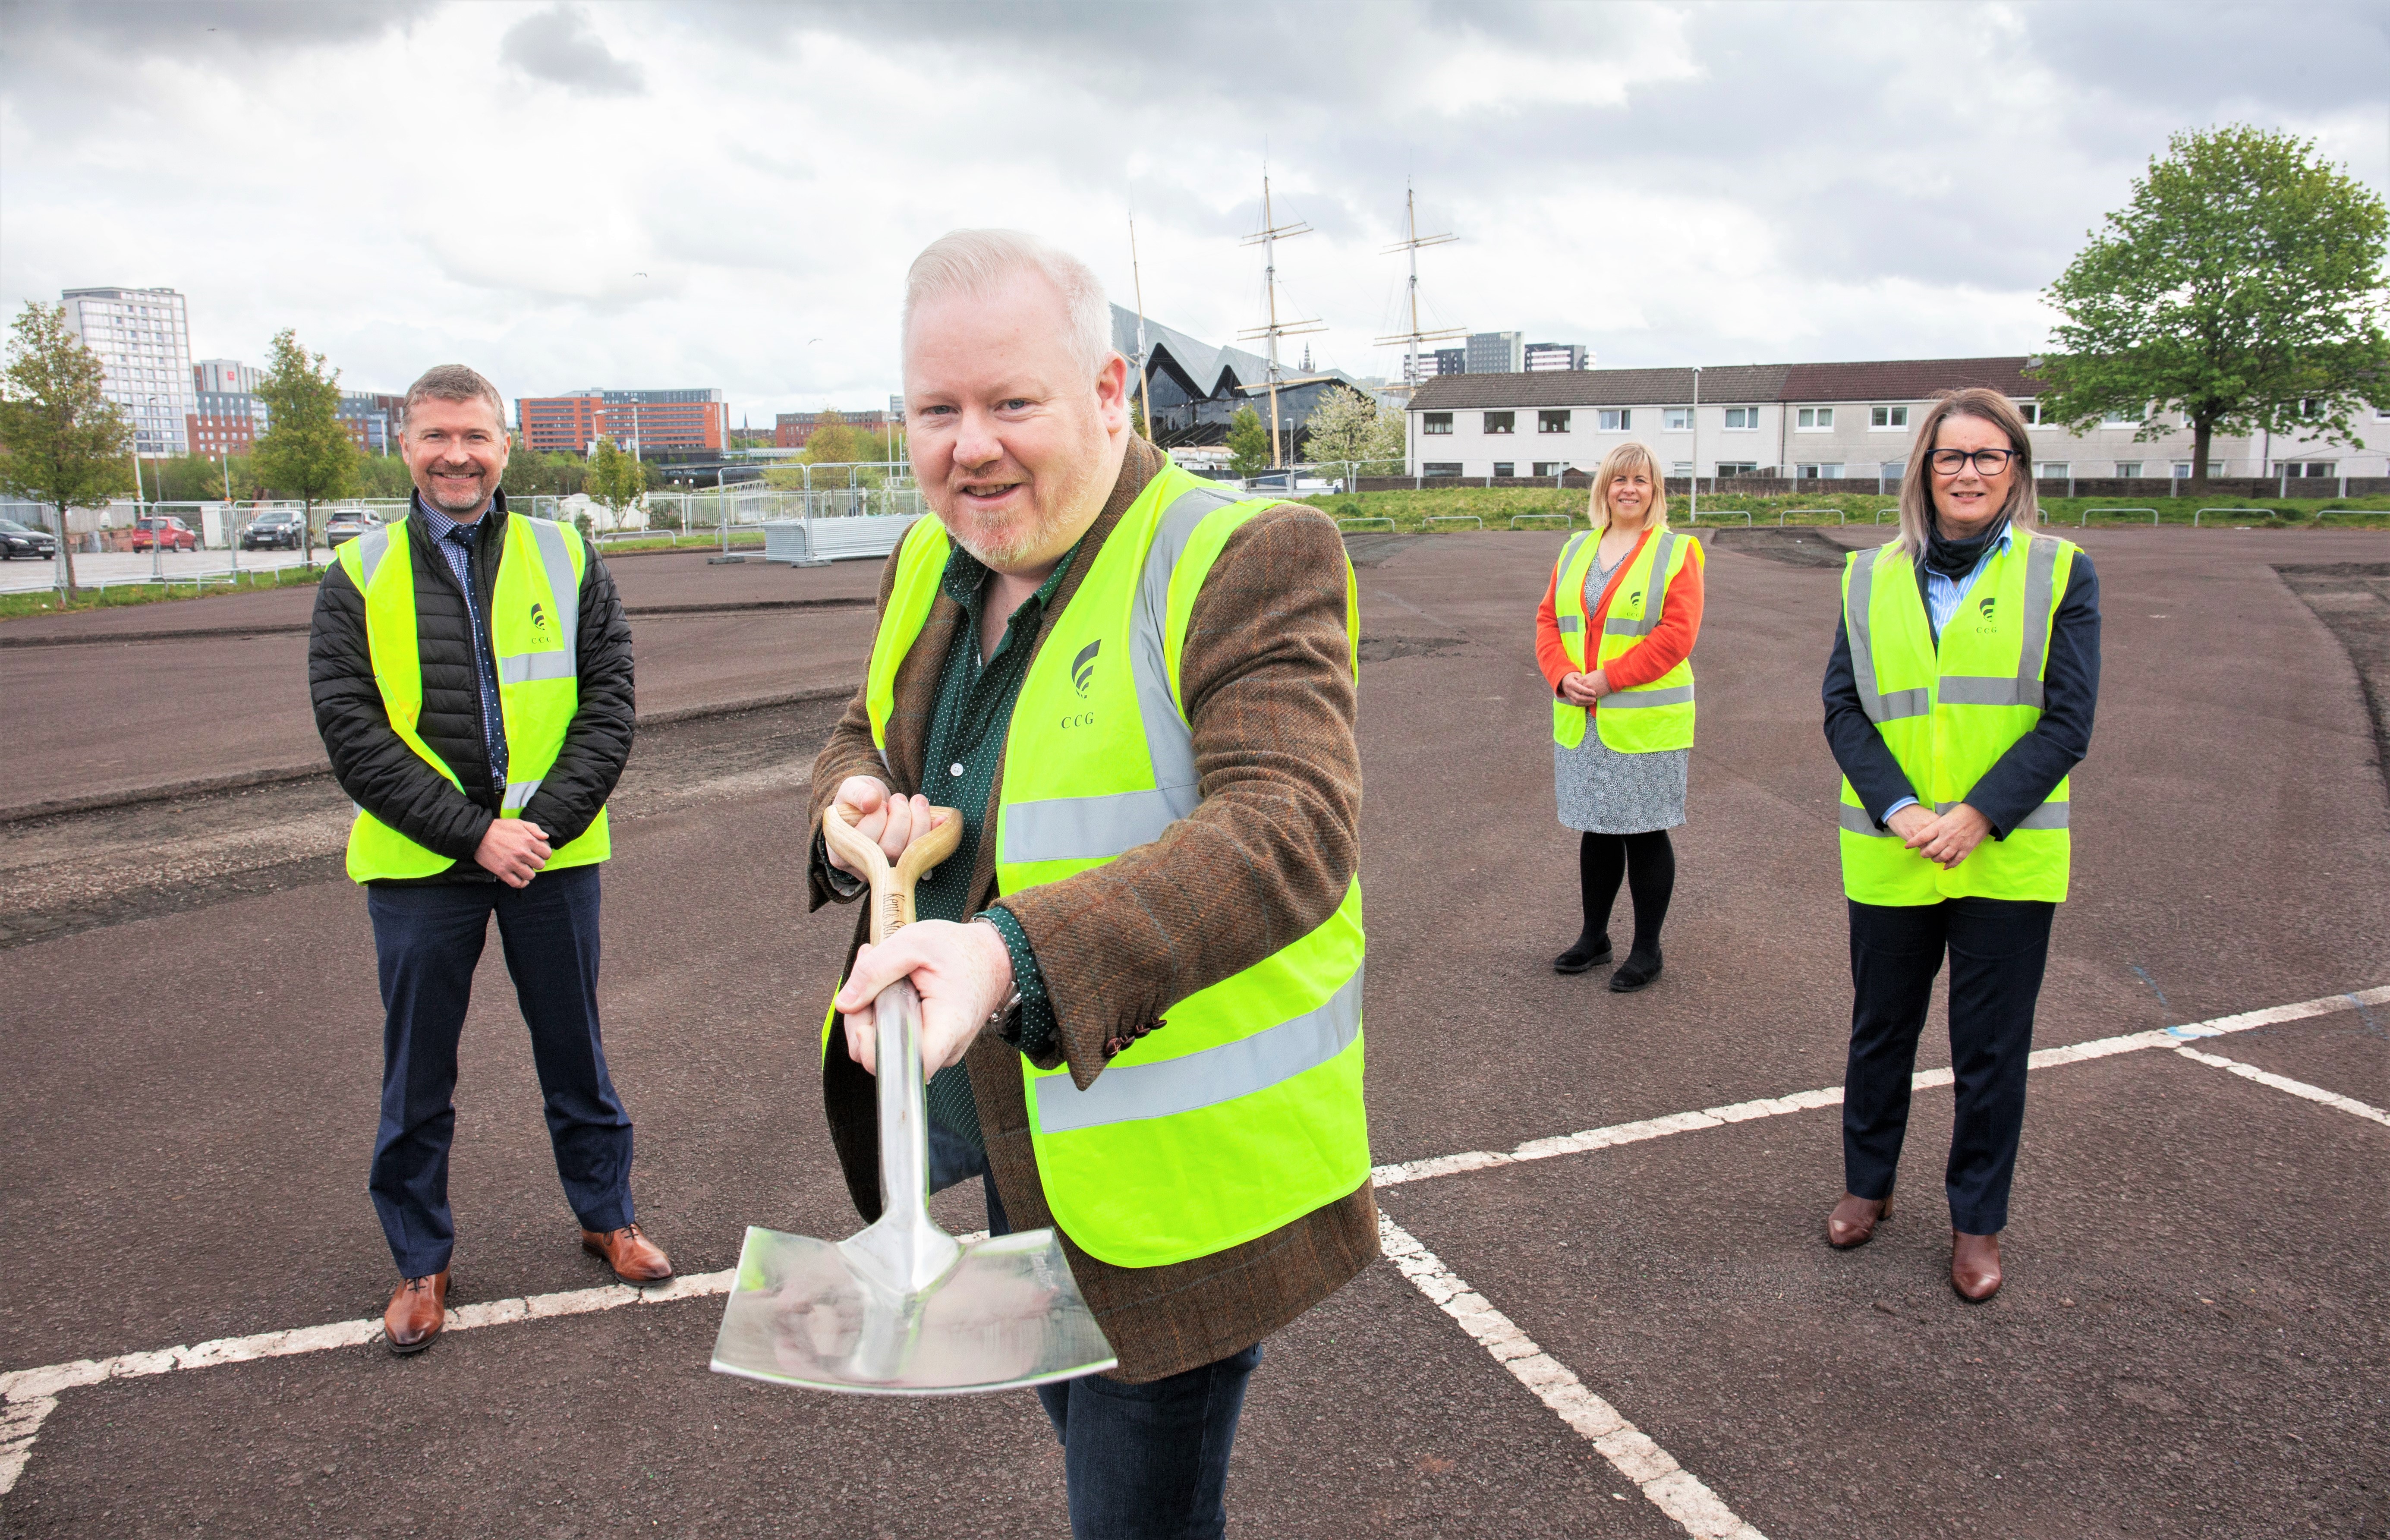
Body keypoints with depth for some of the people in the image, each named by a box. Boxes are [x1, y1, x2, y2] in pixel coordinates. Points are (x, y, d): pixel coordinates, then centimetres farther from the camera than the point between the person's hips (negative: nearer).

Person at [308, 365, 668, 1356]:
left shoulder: (566, 561, 2)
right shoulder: (359, 578, 0)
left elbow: (608, 706, -1)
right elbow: (353, 735, -6)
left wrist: (543, 823, -13)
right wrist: (472, 832, -15)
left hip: (554, 858, 1)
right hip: (417, 867, 0)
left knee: (574, 1050, 14)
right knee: (417, 1076, 10)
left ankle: (606, 1215, 32)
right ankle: (420, 1261, 27)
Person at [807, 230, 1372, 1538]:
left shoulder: (1243, 562, -20)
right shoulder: (933, 562, 4)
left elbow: (1289, 832, -33)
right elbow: (860, 738, 18)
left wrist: (1014, 954, -46)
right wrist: (854, 812, -8)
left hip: (1172, 1171, -7)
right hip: (1017, 1139, 8)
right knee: (1082, 1426, 29)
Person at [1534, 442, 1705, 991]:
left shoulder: (1677, 552, -4)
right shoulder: (1576, 551, 12)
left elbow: (1676, 633, -14)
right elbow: (1548, 619, 9)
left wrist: (1609, 678, -18)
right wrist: (1563, 676, -9)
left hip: (1647, 723, -5)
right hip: (1581, 722, 5)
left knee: (1645, 833, 2)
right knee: (1596, 829, 14)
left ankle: (1647, 949, 14)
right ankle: (1594, 938, 28)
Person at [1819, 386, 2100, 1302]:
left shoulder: (2060, 574, -1)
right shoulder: (1872, 577, 5)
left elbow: (2068, 720, -7)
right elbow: (1843, 708, 0)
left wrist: (1976, 818, -16)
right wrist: (1898, 811, -14)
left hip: (2008, 860, -2)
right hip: (1889, 858, 2)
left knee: (1992, 1051, 7)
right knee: (1880, 1031, 16)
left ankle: (1977, 1223, 24)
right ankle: (1867, 1186, 35)